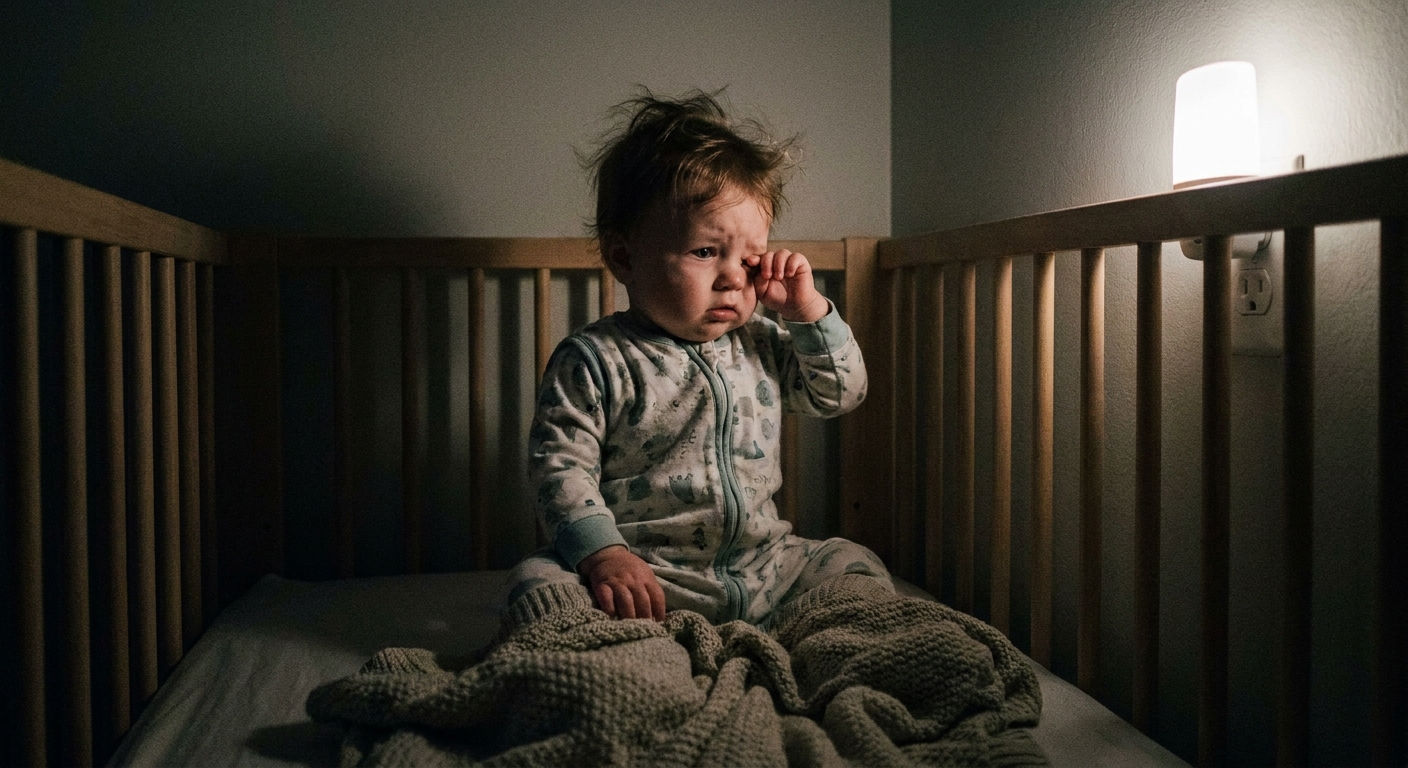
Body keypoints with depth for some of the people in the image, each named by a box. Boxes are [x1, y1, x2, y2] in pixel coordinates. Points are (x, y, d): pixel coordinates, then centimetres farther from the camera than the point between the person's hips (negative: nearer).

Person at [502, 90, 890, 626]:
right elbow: (560, 465, -12)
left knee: (857, 566, 0)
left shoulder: (761, 347, 9)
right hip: (641, 575, -5)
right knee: (539, 581, -28)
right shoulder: (594, 361, -9)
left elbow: (840, 393, 16)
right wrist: (602, 554, -26)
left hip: (762, 564, 5)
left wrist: (807, 309, 2)